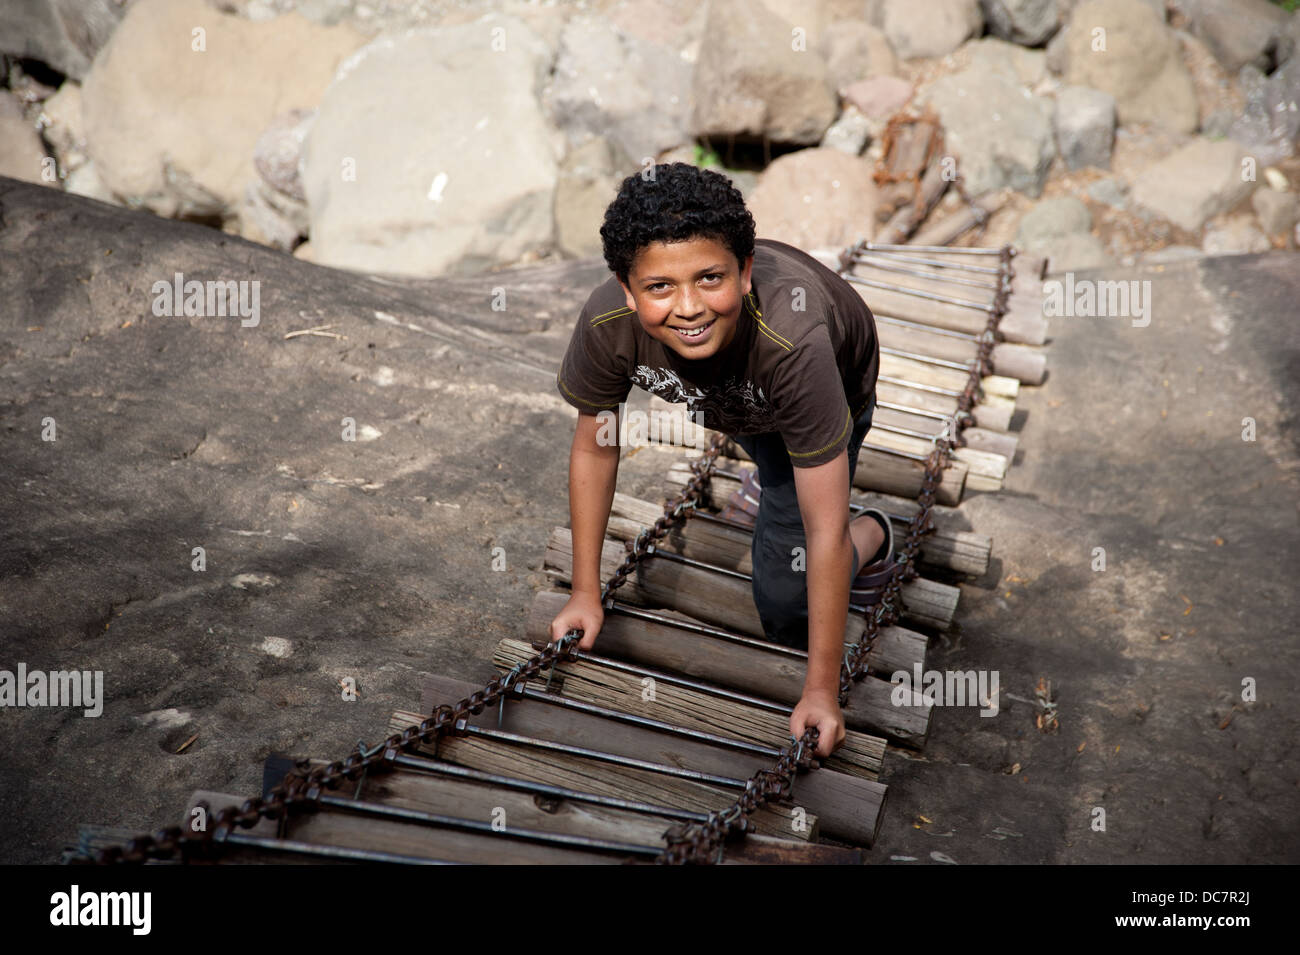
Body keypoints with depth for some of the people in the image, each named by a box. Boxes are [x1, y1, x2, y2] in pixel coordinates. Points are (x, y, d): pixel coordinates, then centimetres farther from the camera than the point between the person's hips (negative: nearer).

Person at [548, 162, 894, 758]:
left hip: (835, 389, -3)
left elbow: (825, 532, -41)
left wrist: (822, 691, -36)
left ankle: (873, 534, 20)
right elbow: (594, 445, -17)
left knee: (784, 606, -4)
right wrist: (586, 592, -12)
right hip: (734, 395, 3)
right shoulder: (606, 324, -38)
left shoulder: (794, 340, -48)